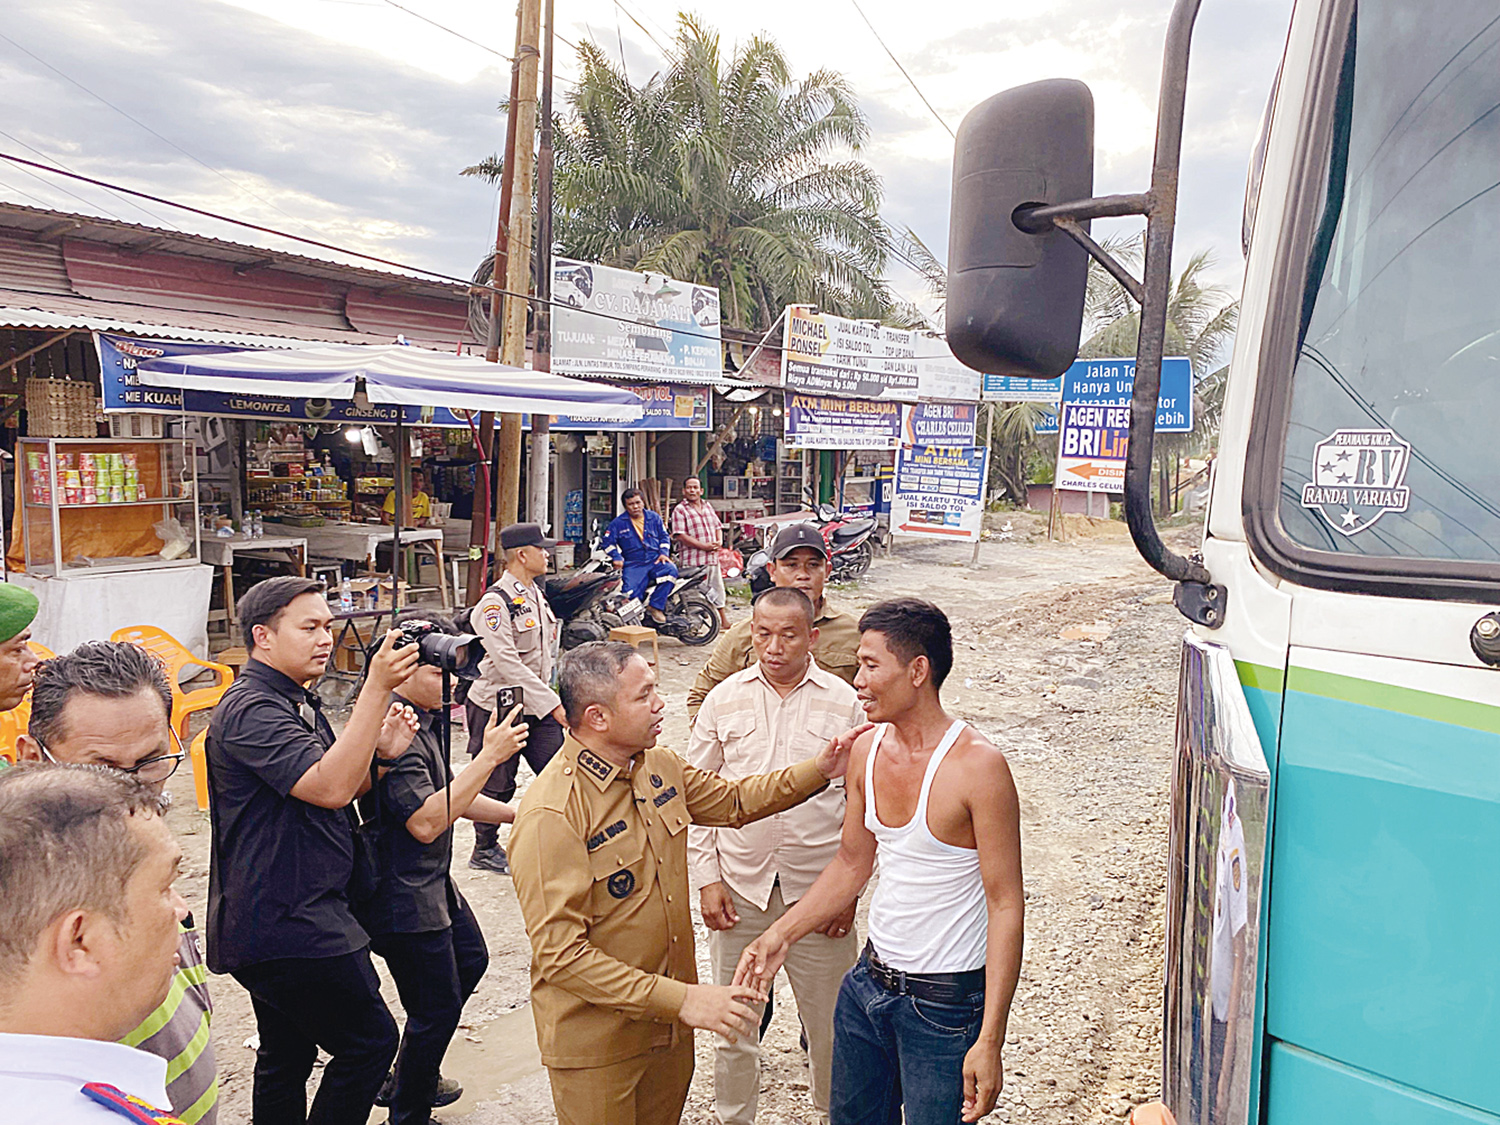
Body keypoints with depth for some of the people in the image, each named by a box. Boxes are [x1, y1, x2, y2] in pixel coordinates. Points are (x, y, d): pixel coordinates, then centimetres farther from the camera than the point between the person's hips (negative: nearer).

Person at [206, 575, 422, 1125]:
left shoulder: (298, 701, 14)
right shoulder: (250, 710, -18)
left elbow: (336, 793, 18)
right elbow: (330, 787, -31)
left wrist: (380, 753, -2)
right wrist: (377, 688, -32)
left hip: (283, 920, 10)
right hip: (287, 925, -10)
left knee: (287, 1054, 20)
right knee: (370, 1042, -3)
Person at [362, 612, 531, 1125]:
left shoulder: (424, 718, 5)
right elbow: (425, 822, -32)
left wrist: (516, 814, 9)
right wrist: (489, 757, -31)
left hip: (433, 883, 10)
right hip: (402, 897, -10)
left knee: (470, 961, 25)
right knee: (437, 1007, 3)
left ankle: (413, 1079, 41)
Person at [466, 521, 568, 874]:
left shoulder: (535, 594, 9)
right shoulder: (495, 603, -19)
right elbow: (508, 664, -26)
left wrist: (552, 698, 15)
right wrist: (552, 704, -29)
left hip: (537, 706, 7)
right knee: (498, 785, 7)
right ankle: (485, 850, 27)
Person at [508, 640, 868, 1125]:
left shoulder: (660, 766, -1)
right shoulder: (550, 814, -26)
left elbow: (732, 802, 16)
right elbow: (560, 956, -27)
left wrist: (818, 770, 3)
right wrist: (681, 999, -30)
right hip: (596, 1044, -7)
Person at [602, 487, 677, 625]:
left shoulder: (654, 518, 12)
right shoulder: (618, 523, 5)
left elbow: (664, 536, 18)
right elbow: (607, 542, 7)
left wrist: (663, 553, 1)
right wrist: (617, 557, -6)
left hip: (655, 561, 1)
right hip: (633, 565, -1)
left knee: (671, 570, -31)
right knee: (630, 595, -24)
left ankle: (655, 606, -21)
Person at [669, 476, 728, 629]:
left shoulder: (708, 506, 15)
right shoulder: (680, 510, -6)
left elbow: (718, 526, 22)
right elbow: (680, 536, -15)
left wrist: (719, 542, 0)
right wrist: (703, 546, -19)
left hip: (712, 557, 7)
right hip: (693, 560, -7)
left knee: (718, 589, 16)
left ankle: (725, 621, 27)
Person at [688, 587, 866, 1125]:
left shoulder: (845, 703, -2)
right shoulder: (724, 699, 0)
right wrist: (707, 878, 0)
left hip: (819, 890, -1)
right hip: (739, 886, 1)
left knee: (829, 1020, 12)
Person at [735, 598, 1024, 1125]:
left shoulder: (977, 765, -21)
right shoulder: (868, 750, 0)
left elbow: (1006, 906, -18)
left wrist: (990, 1040, -20)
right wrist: (780, 935, 5)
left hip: (946, 1002, -6)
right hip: (869, 982, 6)